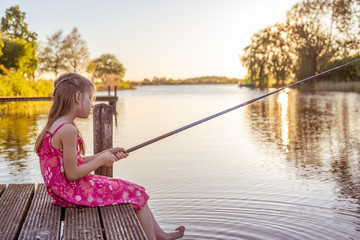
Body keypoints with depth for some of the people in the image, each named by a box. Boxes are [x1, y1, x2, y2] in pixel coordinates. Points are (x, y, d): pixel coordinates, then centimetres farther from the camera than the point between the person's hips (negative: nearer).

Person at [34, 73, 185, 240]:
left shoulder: (56, 125, 9)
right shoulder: (68, 129, -23)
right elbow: (72, 174, -22)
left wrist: (107, 154, 7)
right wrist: (101, 160, -10)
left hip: (68, 189, 10)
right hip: (72, 191, -10)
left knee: (135, 192, 16)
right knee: (137, 194, -1)